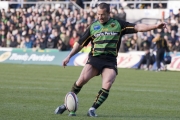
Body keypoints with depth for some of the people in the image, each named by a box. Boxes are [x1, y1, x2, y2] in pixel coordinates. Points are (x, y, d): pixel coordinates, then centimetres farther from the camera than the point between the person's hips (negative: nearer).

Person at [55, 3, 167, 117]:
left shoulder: (118, 24, 7)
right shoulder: (93, 26, 10)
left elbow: (137, 27, 1)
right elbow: (80, 43, 16)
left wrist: (155, 26, -10)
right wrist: (69, 56, 10)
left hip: (110, 60, 0)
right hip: (95, 58, 0)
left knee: (107, 85, -22)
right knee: (82, 79, -19)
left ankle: (93, 109, -11)